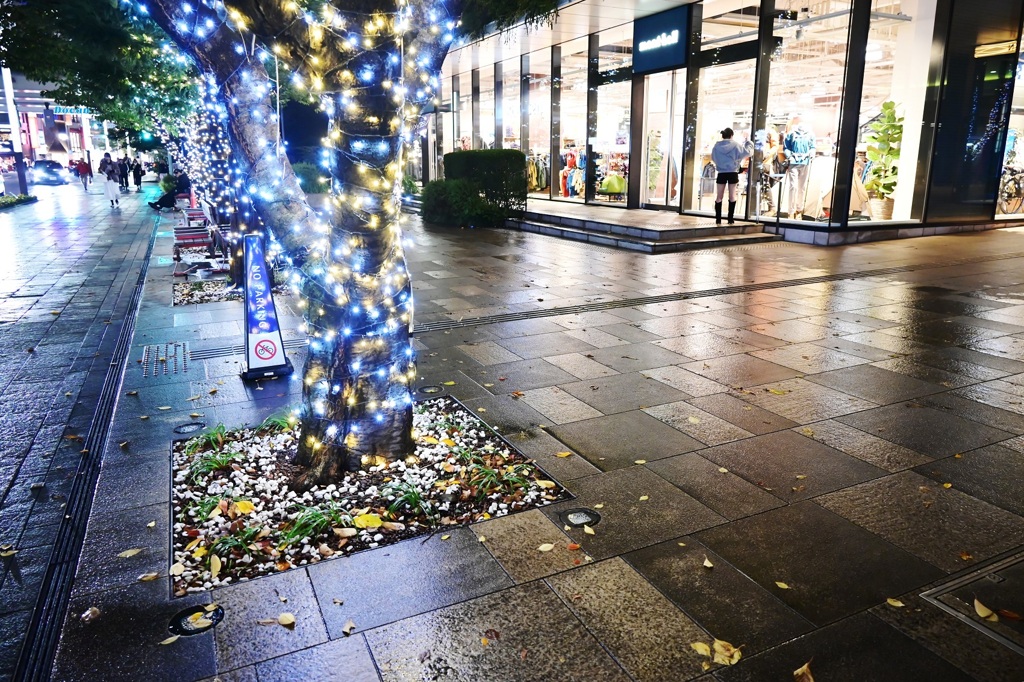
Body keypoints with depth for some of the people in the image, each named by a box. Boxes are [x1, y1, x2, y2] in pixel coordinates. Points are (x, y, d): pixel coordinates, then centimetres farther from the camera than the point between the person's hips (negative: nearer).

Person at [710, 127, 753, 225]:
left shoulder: (717, 145, -2)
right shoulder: (736, 145, -5)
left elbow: (713, 157, 8)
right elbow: (747, 152, -1)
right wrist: (749, 143, 16)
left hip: (721, 173, 1)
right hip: (733, 173, -1)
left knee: (719, 196, 6)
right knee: (732, 196, 8)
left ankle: (718, 219, 4)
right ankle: (731, 219, 7)